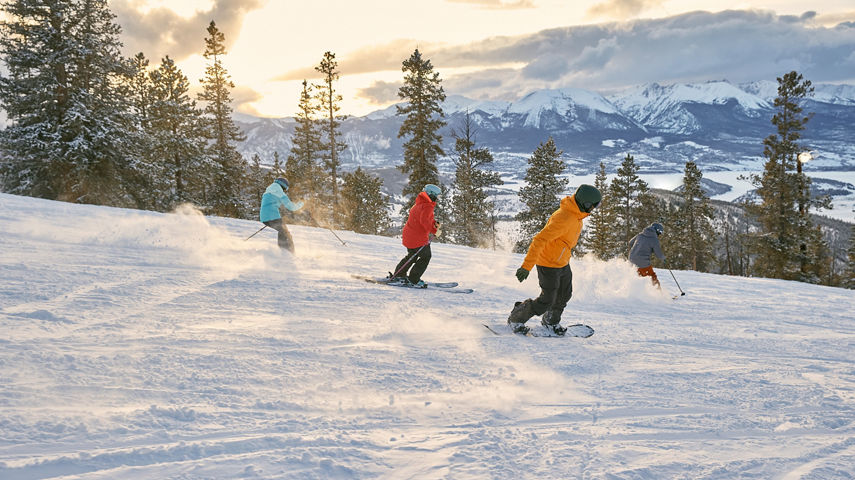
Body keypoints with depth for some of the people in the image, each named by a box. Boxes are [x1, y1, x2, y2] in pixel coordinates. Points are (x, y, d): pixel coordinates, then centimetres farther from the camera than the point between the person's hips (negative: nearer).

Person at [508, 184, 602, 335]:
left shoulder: (576, 214, -1)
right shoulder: (563, 219, -32)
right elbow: (539, 240, -33)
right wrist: (527, 266, -35)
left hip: (563, 263, 9)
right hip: (548, 265, -9)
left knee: (564, 295, 18)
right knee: (547, 301, -3)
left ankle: (550, 321, 41)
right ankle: (516, 318, 15)